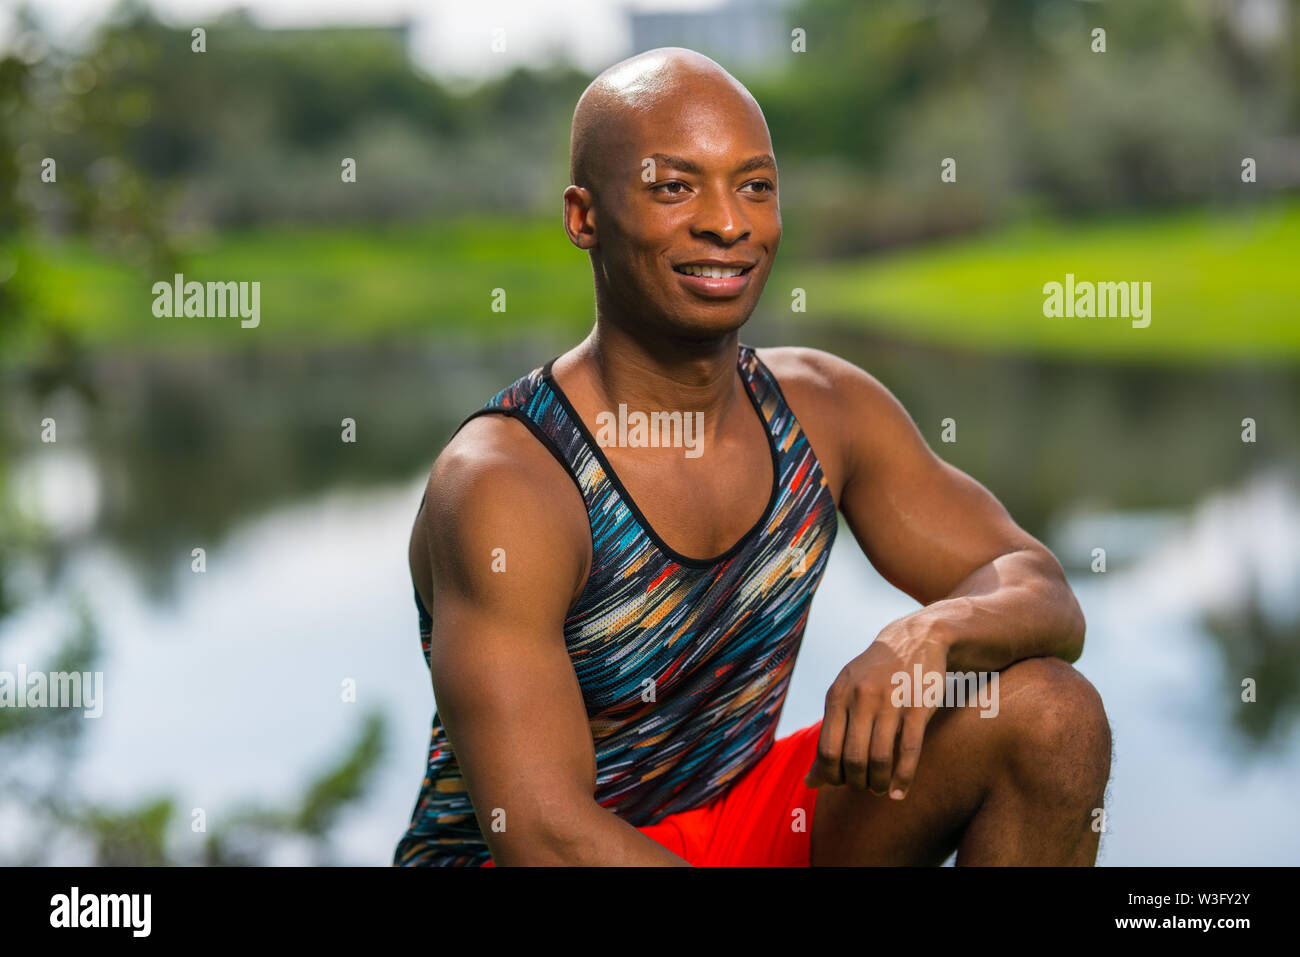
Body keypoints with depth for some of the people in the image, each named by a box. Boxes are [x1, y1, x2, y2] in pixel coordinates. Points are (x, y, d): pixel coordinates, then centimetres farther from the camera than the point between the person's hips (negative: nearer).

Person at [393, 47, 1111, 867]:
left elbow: (1045, 600, -3)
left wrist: (927, 632, -27)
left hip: (740, 823, 7)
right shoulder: (502, 484, -25)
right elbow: (543, 834, -28)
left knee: (1051, 712, -10)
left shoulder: (828, 408, -4)